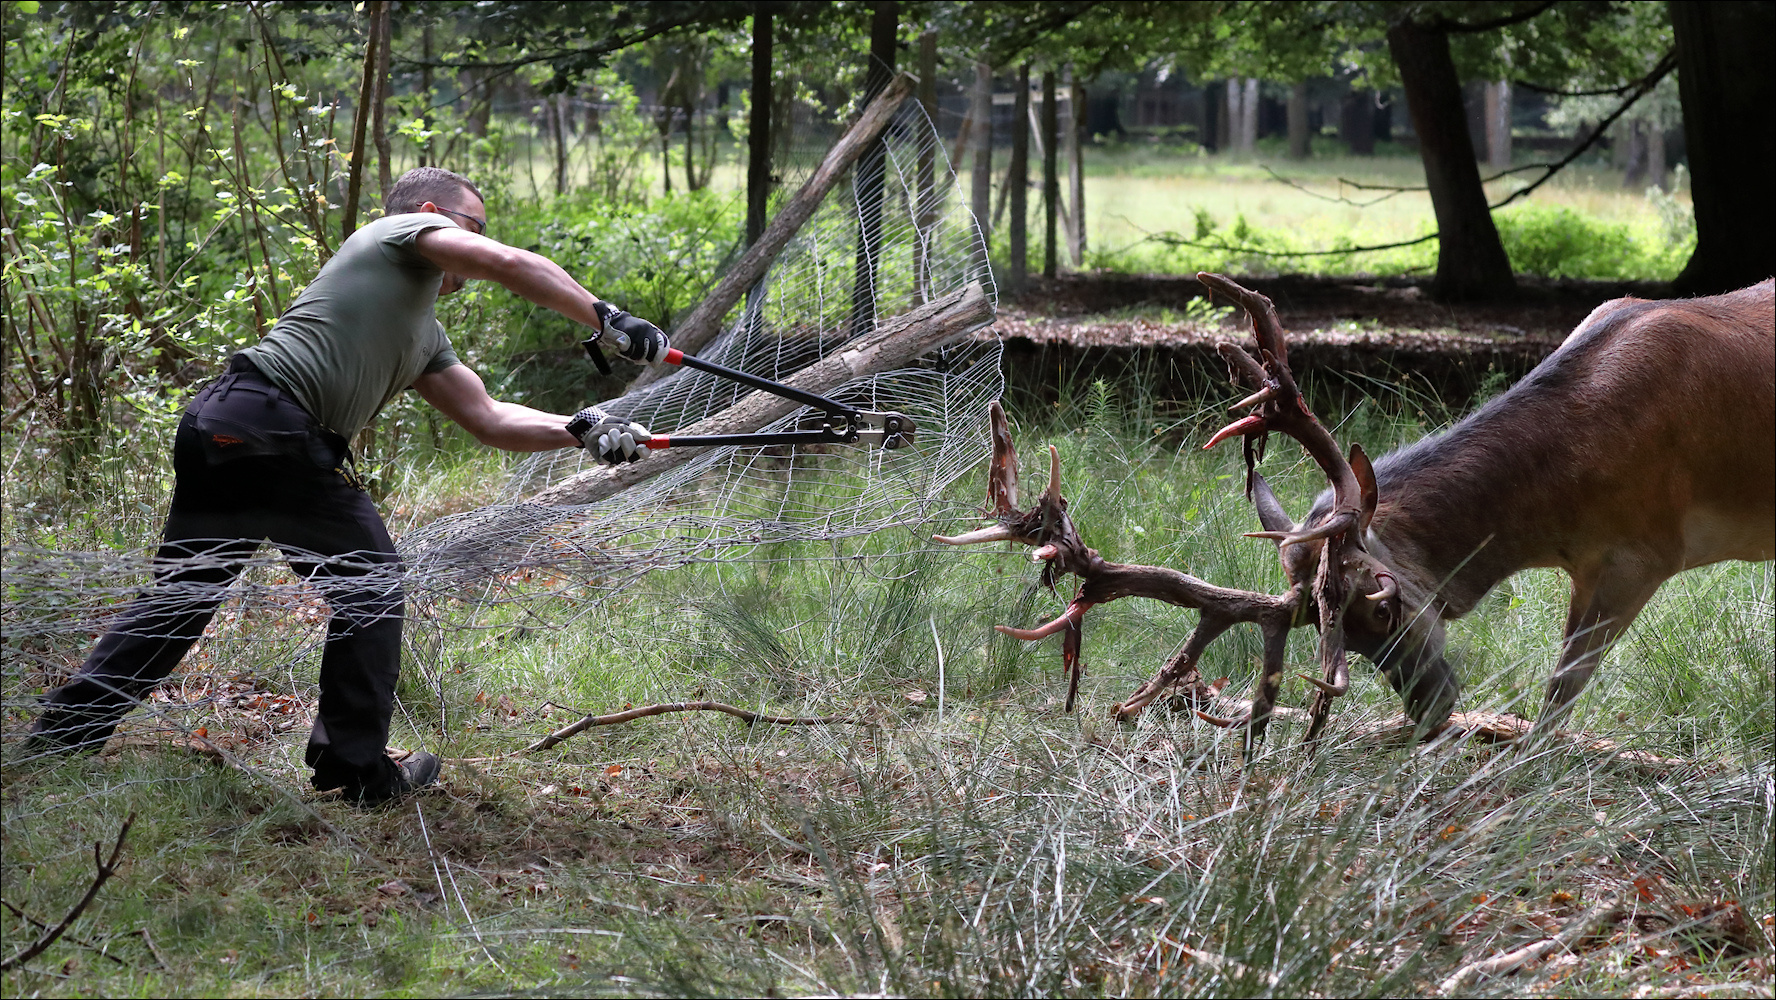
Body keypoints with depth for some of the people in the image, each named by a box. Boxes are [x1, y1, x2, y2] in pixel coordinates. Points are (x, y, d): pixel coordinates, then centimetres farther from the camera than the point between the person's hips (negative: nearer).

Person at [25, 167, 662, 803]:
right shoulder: (404, 231, 7)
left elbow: (488, 419, 28)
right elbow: (510, 264, -9)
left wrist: (583, 431, 18)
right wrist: (607, 321, -5)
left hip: (215, 429, 10)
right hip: (263, 418, -10)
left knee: (178, 597, 15)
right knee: (371, 583, 2)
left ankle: (55, 742, 16)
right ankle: (357, 769, 6)